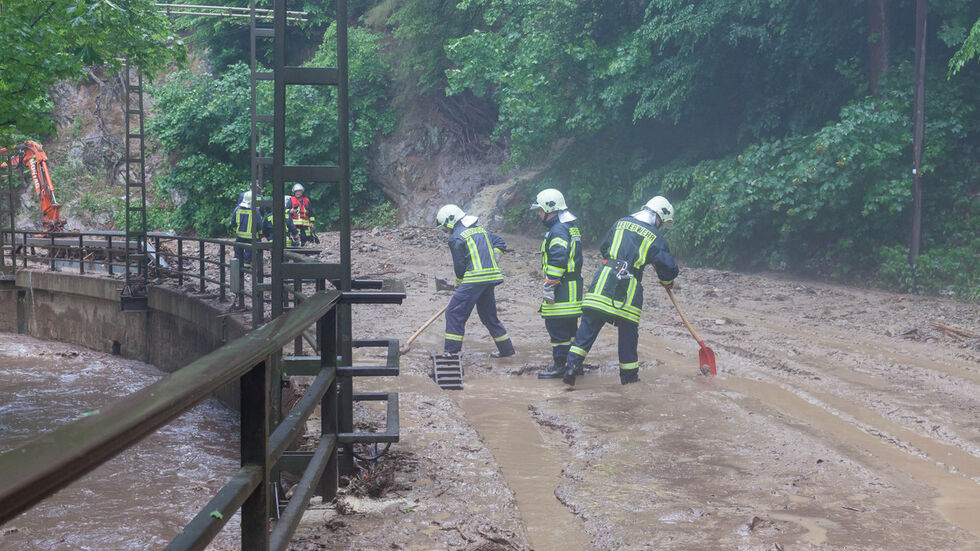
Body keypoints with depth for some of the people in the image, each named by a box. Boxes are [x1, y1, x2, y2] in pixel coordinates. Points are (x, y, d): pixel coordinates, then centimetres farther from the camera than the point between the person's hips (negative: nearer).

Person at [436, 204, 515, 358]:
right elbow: (500, 243, 24)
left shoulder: (456, 237, -5)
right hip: (491, 278, 8)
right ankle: (506, 349, 23)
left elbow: (459, 265, -4)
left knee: (454, 313, -3)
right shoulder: (480, 230, 18)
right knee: (488, 315, 19)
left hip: (475, 278, -8)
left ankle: (451, 351, -6)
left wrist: (459, 284, 11)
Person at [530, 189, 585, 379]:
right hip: (573, 285, 10)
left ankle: (559, 365, -3)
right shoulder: (571, 227, 18)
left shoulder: (558, 230, -15)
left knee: (557, 326, -6)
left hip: (562, 288, -10)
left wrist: (549, 287, -21)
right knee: (570, 326, 16)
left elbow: (558, 260, -23)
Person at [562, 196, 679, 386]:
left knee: (588, 326, 3)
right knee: (628, 332, 12)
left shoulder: (621, 223, 14)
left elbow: (603, 248, 23)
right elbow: (669, 268, 7)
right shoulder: (656, 238, 5)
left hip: (603, 280, 2)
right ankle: (629, 374, 21)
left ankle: (571, 365, -7)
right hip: (629, 289, -2)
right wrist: (667, 282, 28)